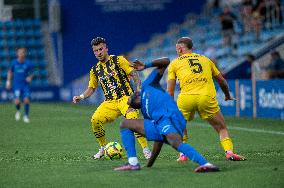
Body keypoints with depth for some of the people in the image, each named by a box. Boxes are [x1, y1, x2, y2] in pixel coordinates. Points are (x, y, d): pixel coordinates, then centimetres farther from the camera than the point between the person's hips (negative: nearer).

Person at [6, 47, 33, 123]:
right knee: (17, 101, -14)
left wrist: (30, 78, -14)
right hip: (16, 85, 0)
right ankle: (18, 111, 21)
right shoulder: (14, 63, 0)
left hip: (25, 85, 0)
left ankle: (26, 116, 8)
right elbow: (10, 72, 16)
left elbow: (31, 74, 7)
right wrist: (8, 81, 13)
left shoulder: (28, 63, -4)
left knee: (26, 100, -13)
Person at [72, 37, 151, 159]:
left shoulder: (118, 60, -2)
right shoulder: (95, 70, 12)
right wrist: (81, 97, 4)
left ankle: (146, 150, -20)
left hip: (125, 98, -4)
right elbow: (91, 88, 21)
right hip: (109, 102, 4)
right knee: (95, 120, -19)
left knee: (133, 120, -29)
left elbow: (134, 74, -2)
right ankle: (103, 149, 2)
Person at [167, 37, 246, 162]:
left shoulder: (174, 63, 19)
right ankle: (229, 151, -6)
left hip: (186, 98, -1)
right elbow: (222, 81, 32)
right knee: (222, 128, 14)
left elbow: (170, 92, 13)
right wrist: (228, 96, 48)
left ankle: (183, 154, 16)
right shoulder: (205, 59, 26)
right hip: (207, 97, 1)